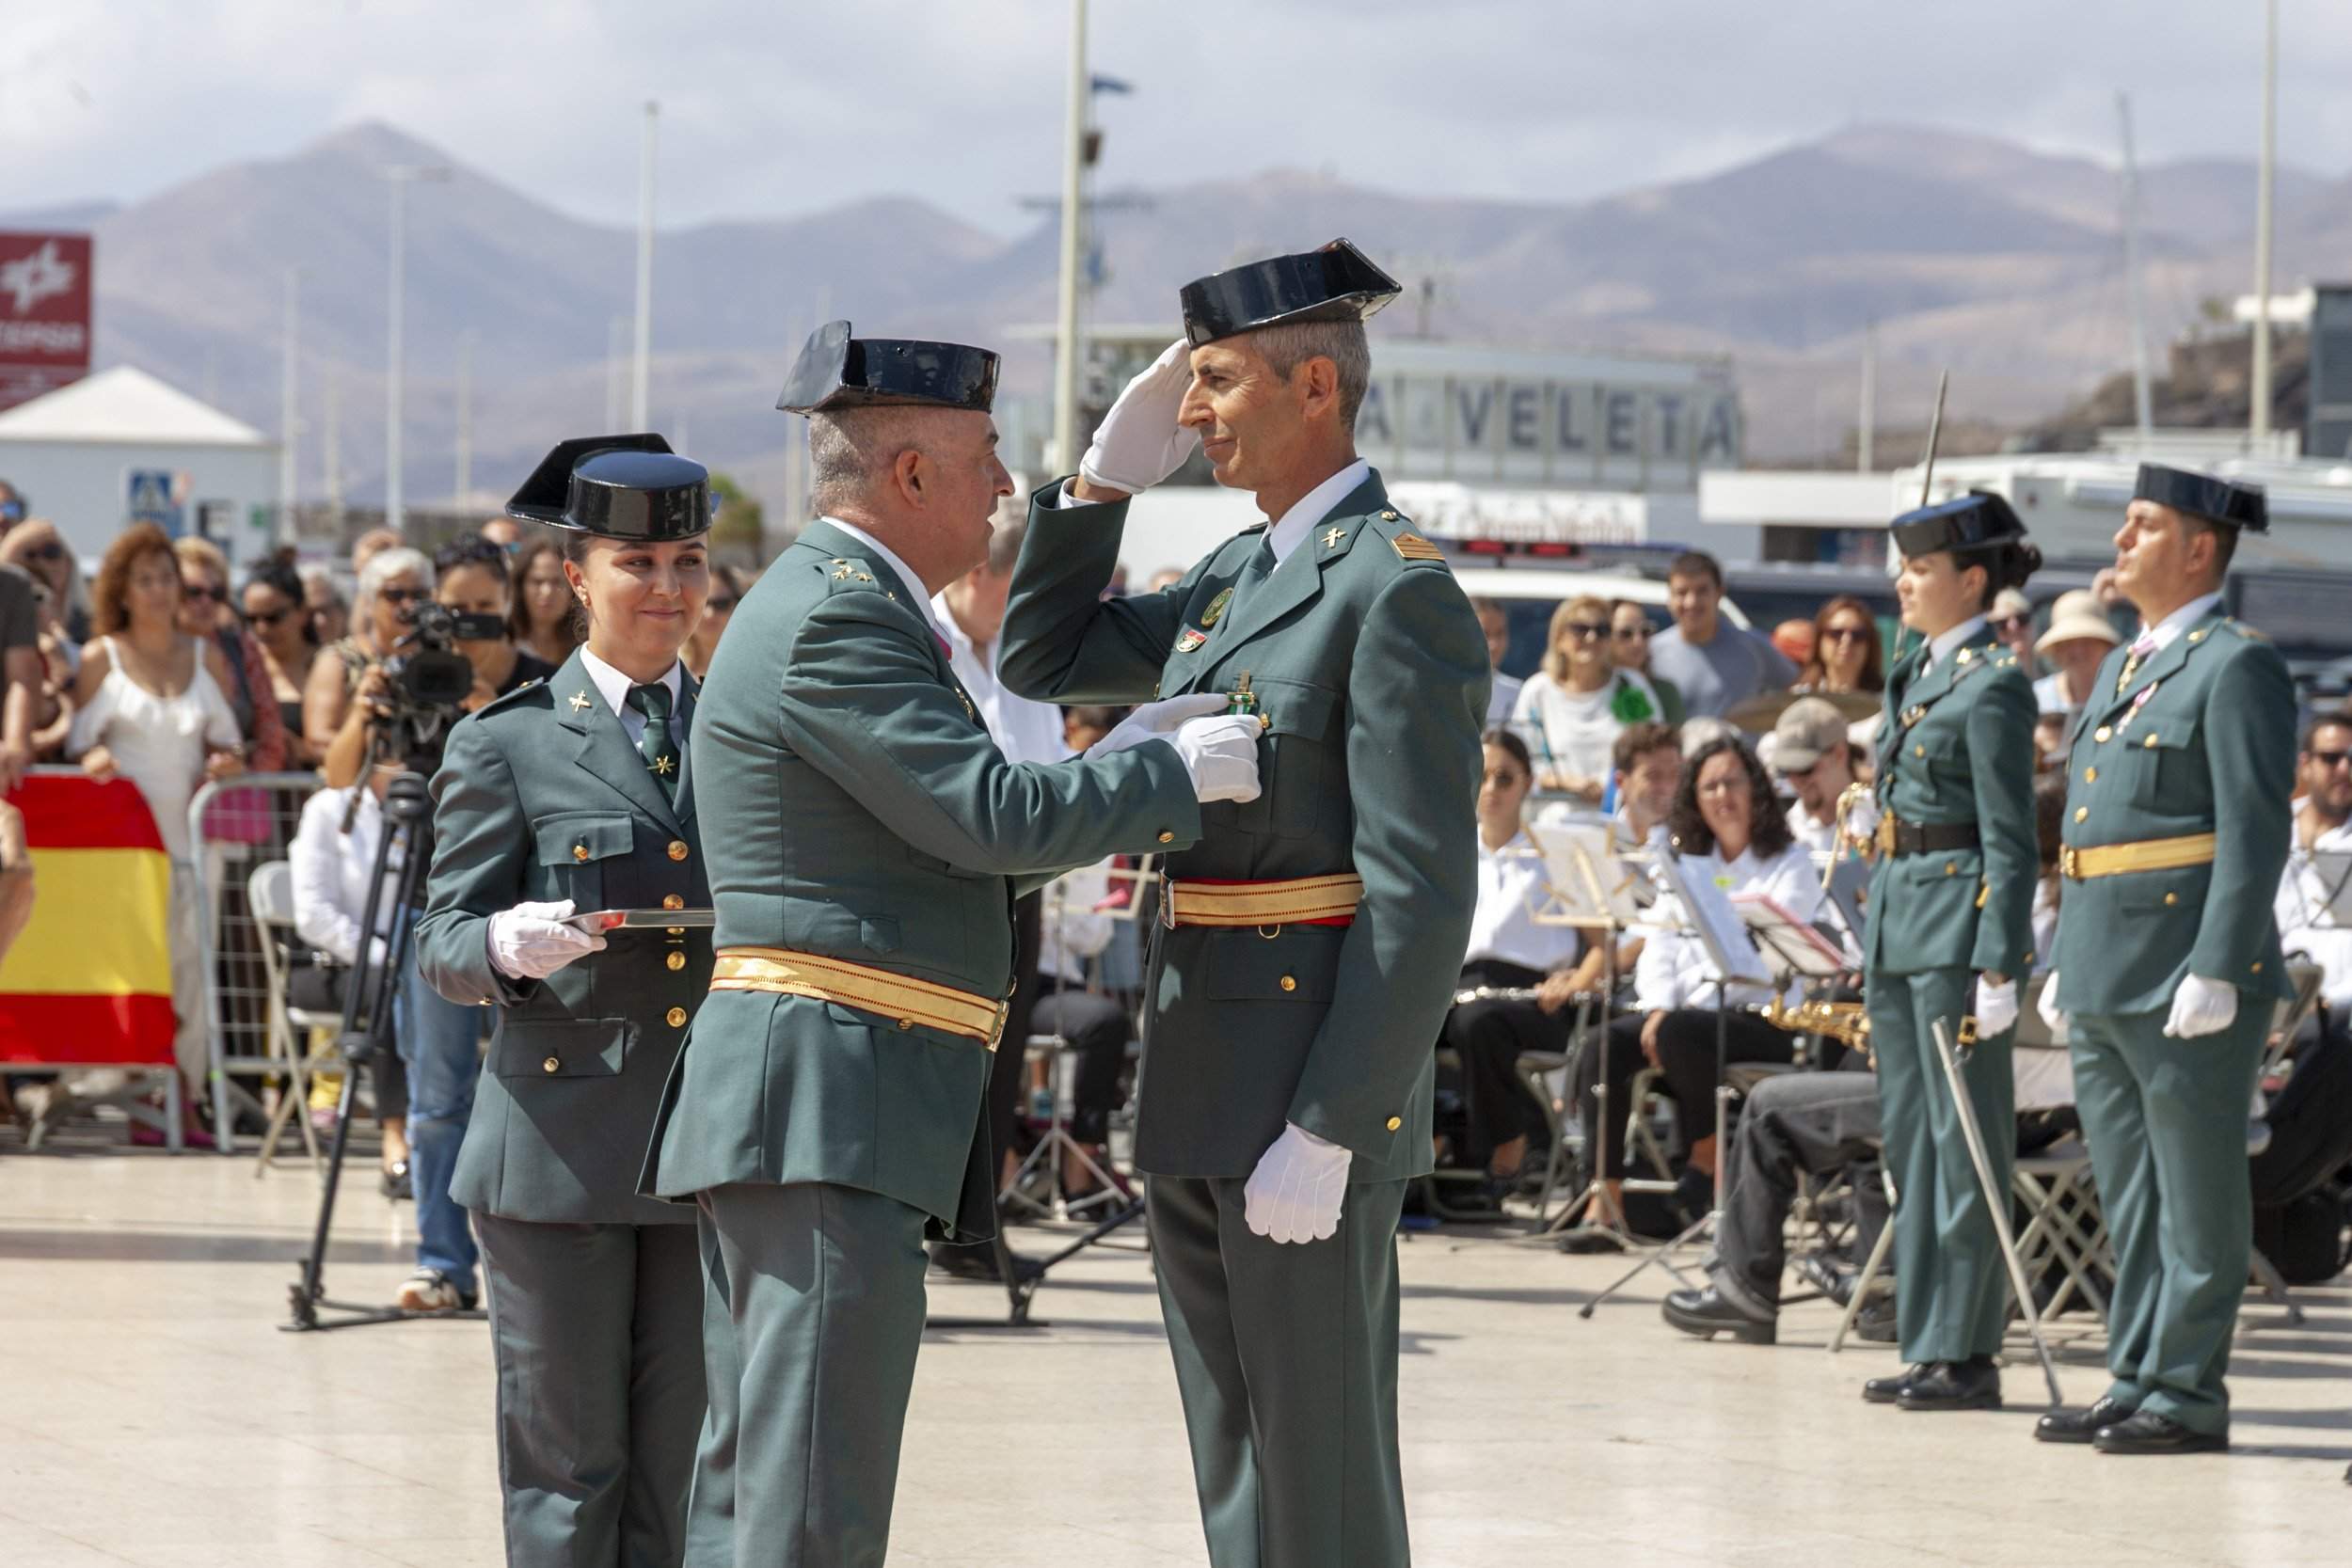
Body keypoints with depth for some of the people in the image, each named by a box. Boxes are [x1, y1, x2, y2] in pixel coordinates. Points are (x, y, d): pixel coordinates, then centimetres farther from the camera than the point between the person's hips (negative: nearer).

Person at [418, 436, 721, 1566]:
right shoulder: (506, 744, 4)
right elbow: (442, 944, -1)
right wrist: (506, 946, -24)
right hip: (561, 1142, -3)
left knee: (686, 1472, 1)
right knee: (567, 1471, 1)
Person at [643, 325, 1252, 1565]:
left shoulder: (841, 607, 21)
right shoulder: (833, 620, -13)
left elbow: (953, 845, 22)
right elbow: (996, 819, -19)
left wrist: (1119, 770, 12)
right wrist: (1180, 772, -6)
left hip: (803, 1116, 11)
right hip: (823, 1104, -11)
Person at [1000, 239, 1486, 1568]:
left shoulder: (1398, 590, -14)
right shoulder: (1239, 575, 14)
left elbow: (1421, 898, -19)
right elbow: (1045, 659, 24)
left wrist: (1326, 1132, -23)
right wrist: (1110, 471, 11)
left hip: (1315, 1096, -9)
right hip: (1199, 1098, 9)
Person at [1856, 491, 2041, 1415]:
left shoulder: (1993, 686, -11)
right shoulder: (1917, 674, 15)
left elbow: (2010, 840, -14)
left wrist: (1999, 968, -18)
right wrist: (1873, 951, 20)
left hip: (1958, 928, -9)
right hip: (1898, 924, 9)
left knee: (1965, 1144, -4)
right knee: (1912, 1140, 11)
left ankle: (1966, 1354, -1)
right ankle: (1929, 1346, 16)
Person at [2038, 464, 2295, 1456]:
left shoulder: (2237, 667, -9)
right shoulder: (2123, 670, 19)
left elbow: (2256, 831, -15)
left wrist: (2217, 970, -21)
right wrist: (2065, 960, 19)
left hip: (2187, 977, -9)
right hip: (2107, 981, 9)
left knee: (2199, 1195, -3)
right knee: (2129, 1199, 12)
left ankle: (2189, 1395, 0)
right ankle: (2135, 1383, 18)